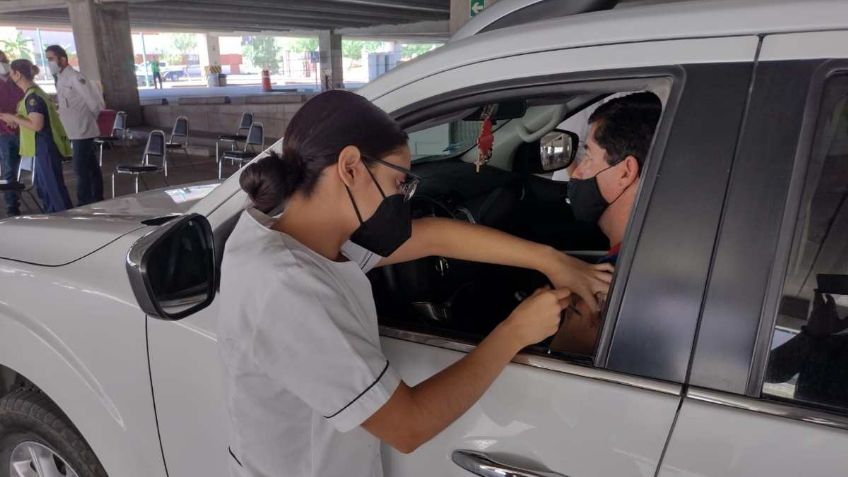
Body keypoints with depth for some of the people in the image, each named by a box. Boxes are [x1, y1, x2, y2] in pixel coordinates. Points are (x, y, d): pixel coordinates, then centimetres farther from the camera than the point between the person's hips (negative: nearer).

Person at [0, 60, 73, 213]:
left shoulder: (33, 96, -17)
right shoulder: (32, 93, 13)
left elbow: (37, 125, -23)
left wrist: (13, 118, -13)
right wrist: (17, 120, 12)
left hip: (46, 147, -10)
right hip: (43, 147, 10)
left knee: (54, 186, -6)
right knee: (43, 186, 17)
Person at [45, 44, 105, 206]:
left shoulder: (74, 77, -14)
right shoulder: (61, 79, 14)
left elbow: (94, 100, -18)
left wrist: (90, 117, -6)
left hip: (82, 130, -9)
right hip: (76, 131, 9)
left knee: (81, 168, -7)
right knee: (91, 167, 13)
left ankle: (84, 204, -1)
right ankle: (97, 200, 21)